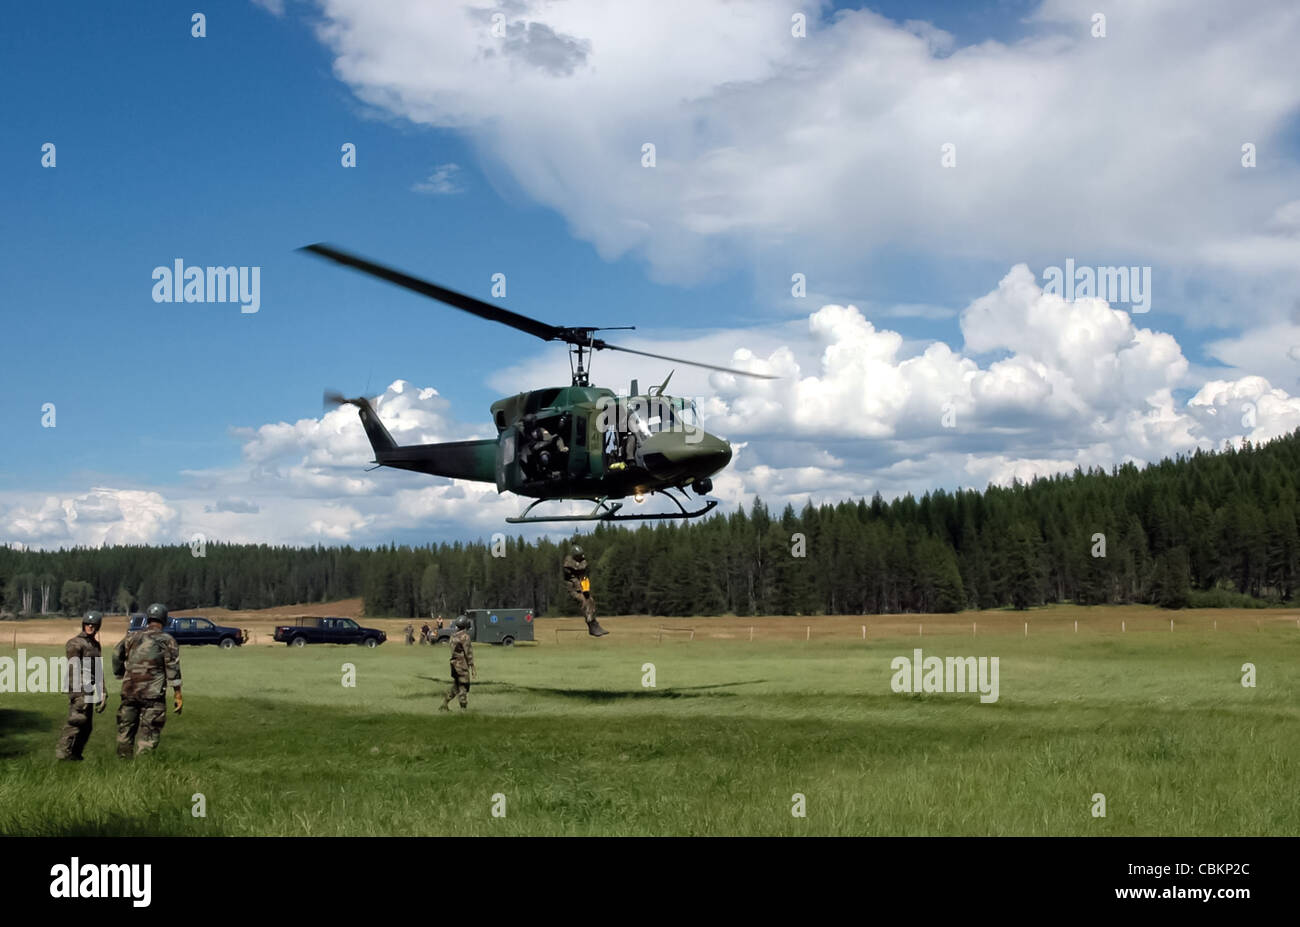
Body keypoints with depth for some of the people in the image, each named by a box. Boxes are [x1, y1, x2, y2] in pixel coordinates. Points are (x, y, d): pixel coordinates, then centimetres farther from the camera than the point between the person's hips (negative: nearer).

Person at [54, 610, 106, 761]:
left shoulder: (96, 644, 19)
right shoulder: (75, 643, -6)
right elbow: (73, 668, -14)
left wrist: (102, 693, 20)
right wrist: (77, 691, -21)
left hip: (90, 689, 8)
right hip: (79, 688, -8)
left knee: (87, 725, 8)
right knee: (77, 720, -14)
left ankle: (75, 753, 13)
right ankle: (62, 751, -11)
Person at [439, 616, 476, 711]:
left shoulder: (453, 635, 9)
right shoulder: (464, 636, -17)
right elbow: (468, 653, -17)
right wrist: (473, 668, -14)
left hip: (454, 663, 8)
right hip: (462, 664, -8)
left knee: (455, 686, 17)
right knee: (463, 688, -1)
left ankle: (444, 705, 13)